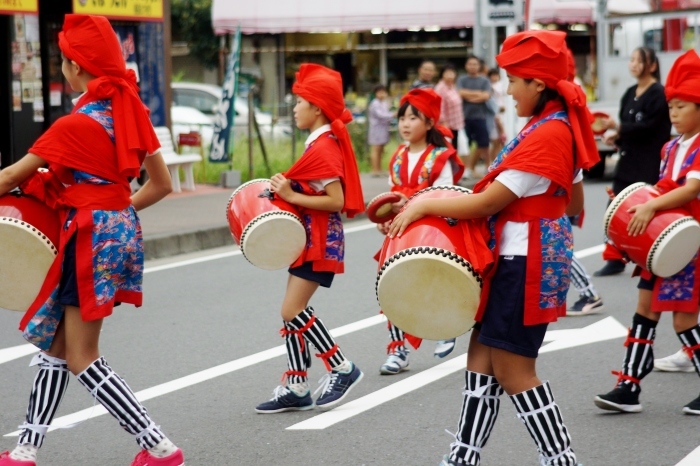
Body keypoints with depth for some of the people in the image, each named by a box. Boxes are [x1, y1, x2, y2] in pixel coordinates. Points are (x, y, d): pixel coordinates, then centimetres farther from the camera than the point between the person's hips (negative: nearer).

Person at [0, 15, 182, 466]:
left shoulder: (76, 125, -19)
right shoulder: (130, 112, 4)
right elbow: (161, 184, 10)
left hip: (91, 239, -9)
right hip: (119, 230, 9)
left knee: (81, 359, 1)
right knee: (54, 343, 15)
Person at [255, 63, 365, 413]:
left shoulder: (323, 149, -18)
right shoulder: (322, 144, 13)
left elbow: (336, 201, -23)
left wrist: (291, 196, -22)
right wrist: (287, 191, 7)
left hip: (321, 240, -10)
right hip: (309, 237, 10)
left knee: (293, 310, -12)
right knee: (293, 311, 10)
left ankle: (342, 368, 1)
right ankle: (296, 387, 15)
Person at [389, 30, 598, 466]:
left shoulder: (545, 136, -21)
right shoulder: (558, 126, 10)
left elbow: (488, 203, -21)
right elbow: (574, 204, 20)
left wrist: (423, 205, -13)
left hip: (525, 262, -10)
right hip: (521, 256, 10)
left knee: (511, 368, -2)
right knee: (482, 354, 12)